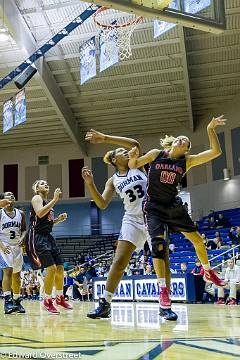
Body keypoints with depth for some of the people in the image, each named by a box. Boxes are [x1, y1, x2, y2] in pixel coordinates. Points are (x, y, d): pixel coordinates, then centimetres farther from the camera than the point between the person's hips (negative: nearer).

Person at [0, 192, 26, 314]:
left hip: (17, 246, 5)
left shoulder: (20, 214, 6)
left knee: (17, 274, 9)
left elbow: (24, 230, 13)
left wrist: (22, 238, -6)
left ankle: (17, 301, 21)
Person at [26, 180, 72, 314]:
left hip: (48, 237, 9)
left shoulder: (48, 202, 20)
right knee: (51, 268, -15)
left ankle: (60, 298, 25)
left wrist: (59, 219, 9)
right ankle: (47, 301, -1)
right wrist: (55, 199, -21)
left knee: (60, 267, 8)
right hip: (37, 237, -9)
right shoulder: (36, 198, -3)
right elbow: (40, 213, -23)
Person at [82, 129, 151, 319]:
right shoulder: (113, 180, 9)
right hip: (132, 220, 1)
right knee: (119, 261, -5)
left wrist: (105, 138, -15)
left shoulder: (137, 166, 6)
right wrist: (90, 183, -13)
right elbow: (102, 204, 0)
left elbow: (135, 144, -12)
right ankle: (105, 304, 3)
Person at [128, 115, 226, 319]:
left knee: (197, 239, 4)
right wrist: (133, 157, -18)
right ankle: (163, 290, -9)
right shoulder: (156, 154, -1)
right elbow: (133, 166, 4)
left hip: (174, 206, 2)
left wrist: (211, 129, -11)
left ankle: (208, 271, 31)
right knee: (158, 245, -15)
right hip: (154, 208, -2)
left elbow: (215, 152, -6)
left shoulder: (187, 161, 0)